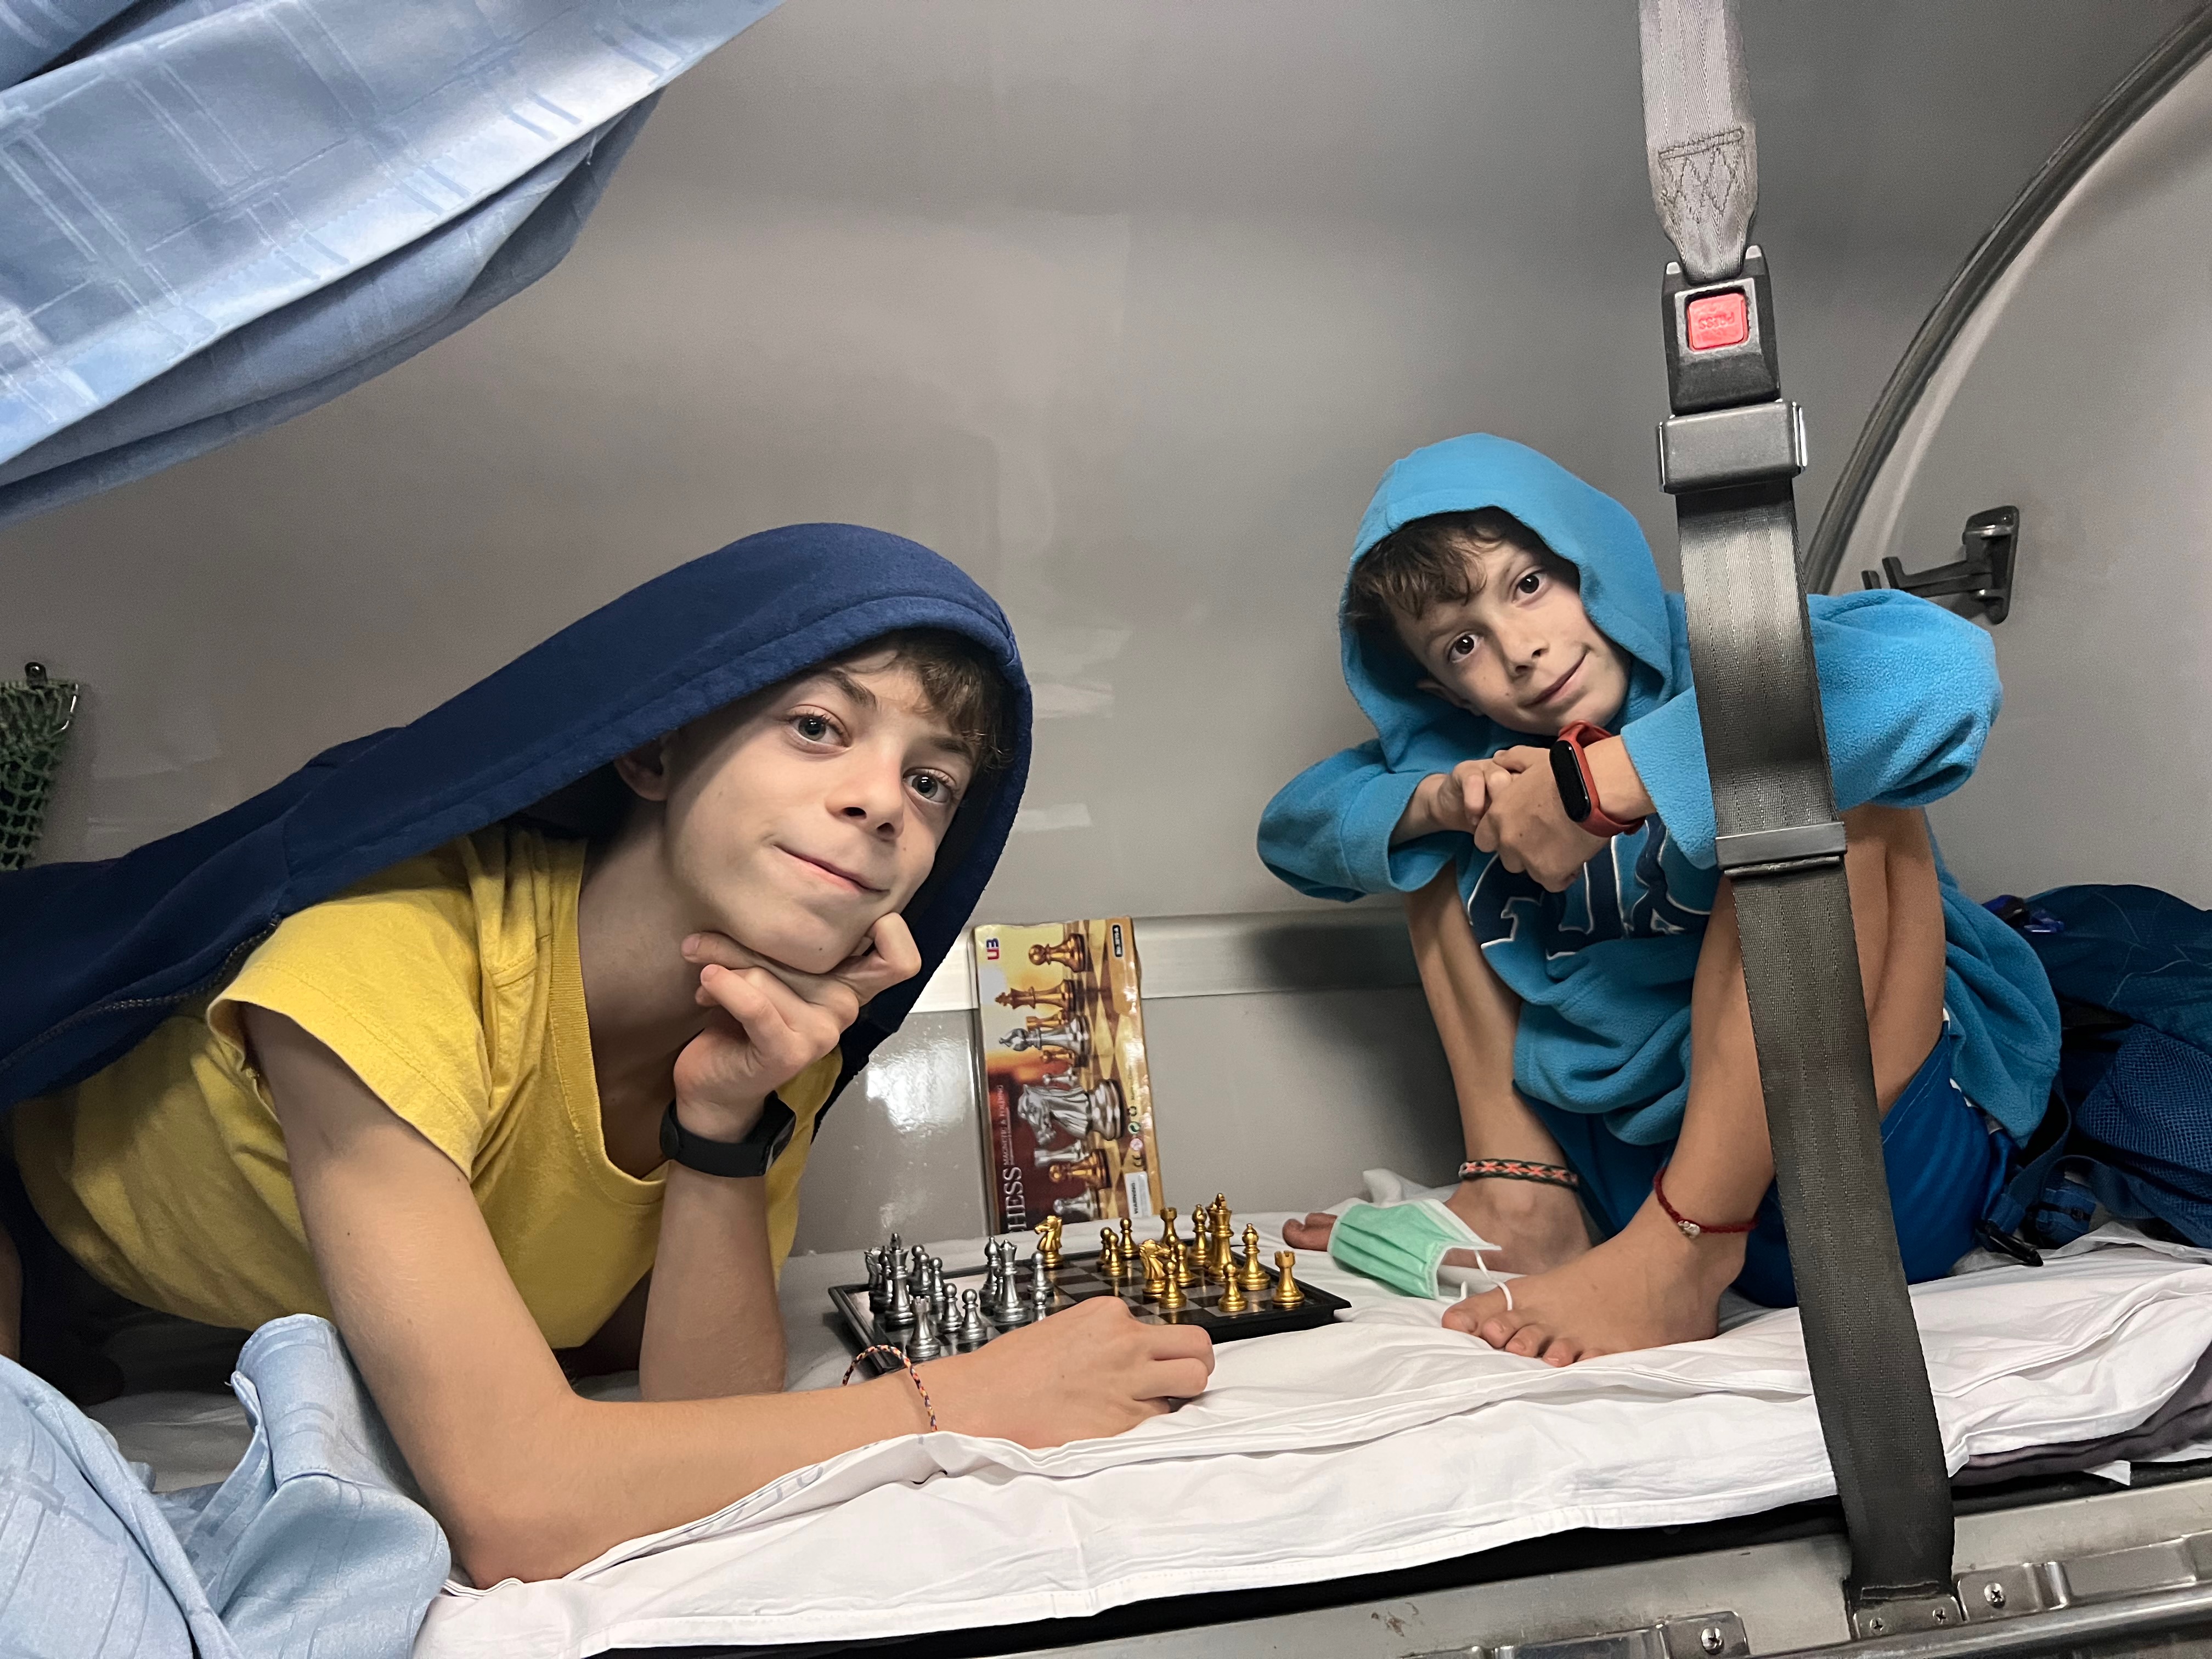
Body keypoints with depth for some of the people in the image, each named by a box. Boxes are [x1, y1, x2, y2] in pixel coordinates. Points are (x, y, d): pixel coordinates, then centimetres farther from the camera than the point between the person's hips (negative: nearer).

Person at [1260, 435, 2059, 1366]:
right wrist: (1436, 798, -11)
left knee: (1816, 767, -27)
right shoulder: (1479, 752, 8)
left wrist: (1599, 782, -29)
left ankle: (1680, 1253, -27)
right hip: (1641, 1164, 6)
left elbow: (1941, 669, -32)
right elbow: (1293, 825, 11)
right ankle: (1521, 1194, -2)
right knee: (1441, 847, 10)